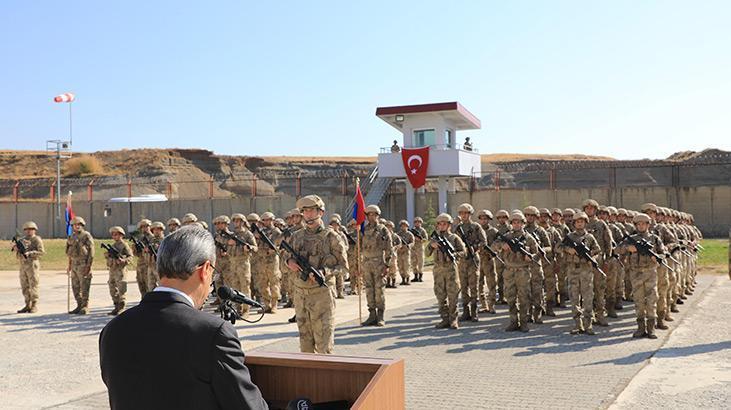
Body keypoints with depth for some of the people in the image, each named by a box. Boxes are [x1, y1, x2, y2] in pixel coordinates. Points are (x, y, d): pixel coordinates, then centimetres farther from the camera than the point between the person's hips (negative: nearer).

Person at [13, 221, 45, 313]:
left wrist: (29, 253, -21)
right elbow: (16, 253, 18)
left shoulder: (37, 239, -1)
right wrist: (16, 249, -5)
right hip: (23, 265, 7)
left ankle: (35, 306, -3)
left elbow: (41, 251, -12)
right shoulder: (22, 240, 19)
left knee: (33, 286, -6)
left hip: (32, 265, -7)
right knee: (25, 286, 7)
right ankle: (28, 305, 13)